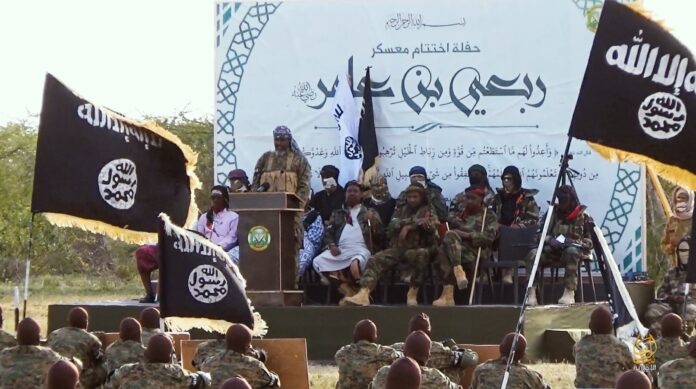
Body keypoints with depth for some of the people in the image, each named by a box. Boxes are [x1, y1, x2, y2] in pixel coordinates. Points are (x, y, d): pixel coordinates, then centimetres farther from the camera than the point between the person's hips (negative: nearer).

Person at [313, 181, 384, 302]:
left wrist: (373, 221, -8)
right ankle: (346, 289, -20)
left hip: (360, 249, -4)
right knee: (318, 262, -25)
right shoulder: (338, 213, 25)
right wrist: (331, 245, -3)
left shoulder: (369, 213, 18)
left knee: (355, 265, -40)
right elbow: (328, 232, 17)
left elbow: (378, 237, 9)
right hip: (339, 249, 4)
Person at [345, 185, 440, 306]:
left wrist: (408, 226, -10)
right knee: (376, 260, -23)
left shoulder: (428, 211, 11)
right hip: (399, 248, 3)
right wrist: (416, 221, -12)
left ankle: (412, 294, -31)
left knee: (422, 255, -39)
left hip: (418, 249, -3)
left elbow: (430, 226, -8)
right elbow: (393, 225, -1)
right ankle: (363, 294, -41)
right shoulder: (400, 211, 19)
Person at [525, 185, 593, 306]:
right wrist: (550, 240, -9)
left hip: (575, 249, -3)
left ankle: (570, 293, -37)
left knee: (571, 251, -40)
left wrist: (572, 242, -17)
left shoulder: (583, 216, 1)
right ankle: (531, 293, -32)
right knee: (532, 254, -26)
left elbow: (589, 241, 0)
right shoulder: (553, 213, 10)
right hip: (553, 249, 3)